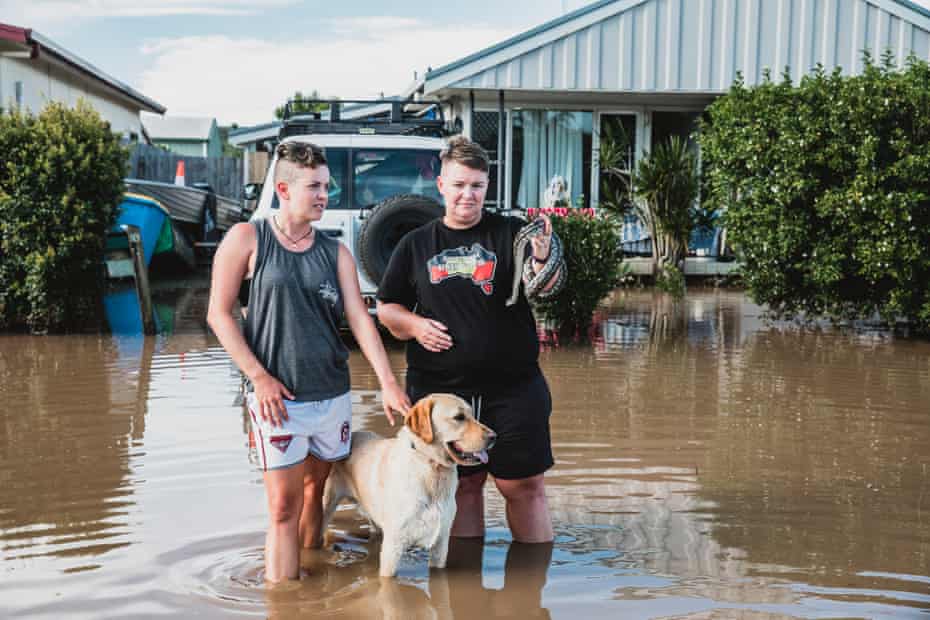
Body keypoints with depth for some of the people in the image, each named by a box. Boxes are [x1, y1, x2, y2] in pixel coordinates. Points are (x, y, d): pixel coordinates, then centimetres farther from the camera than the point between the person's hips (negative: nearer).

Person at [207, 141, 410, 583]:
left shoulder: (335, 253, 7)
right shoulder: (247, 239, -3)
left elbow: (359, 318, 0)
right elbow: (219, 314, -3)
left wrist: (387, 382, -11)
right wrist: (258, 376, -11)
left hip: (333, 394, 4)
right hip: (277, 396, -4)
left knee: (315, 492, 15)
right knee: (283, 505, -5)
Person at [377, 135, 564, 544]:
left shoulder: (510, 233, 2)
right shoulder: (415, 245, 9)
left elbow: (545, 285, -13)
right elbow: (387, 308, 14)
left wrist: (542, 259, -36)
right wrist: (414, 324, -6)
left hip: (513, 386, -1)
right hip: (439, 390, 2)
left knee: (524, 486, 4)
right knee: (461, 485, 12)